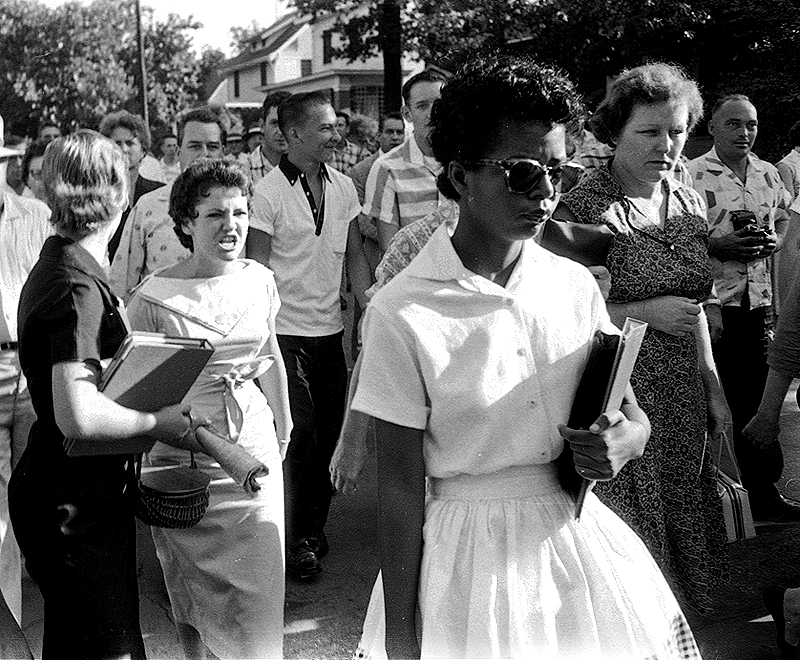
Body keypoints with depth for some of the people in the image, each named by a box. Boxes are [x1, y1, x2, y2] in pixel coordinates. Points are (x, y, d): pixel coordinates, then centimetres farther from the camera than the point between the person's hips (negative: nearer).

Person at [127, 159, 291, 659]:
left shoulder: (260, 280, -2)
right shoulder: (155, 296, -14)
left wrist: (284, 425, 22)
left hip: (253, 443, 3)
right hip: (183, 452, -2)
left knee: (259, 580, 4)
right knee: (191, 577, 14)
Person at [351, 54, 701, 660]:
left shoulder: (575, 285, -2)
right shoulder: (403, 312, -15)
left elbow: (634, 415, 9)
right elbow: (400, 485, -12)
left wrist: (621, 441, -15)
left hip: (584, 539, 5)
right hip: (470, 556, -4)